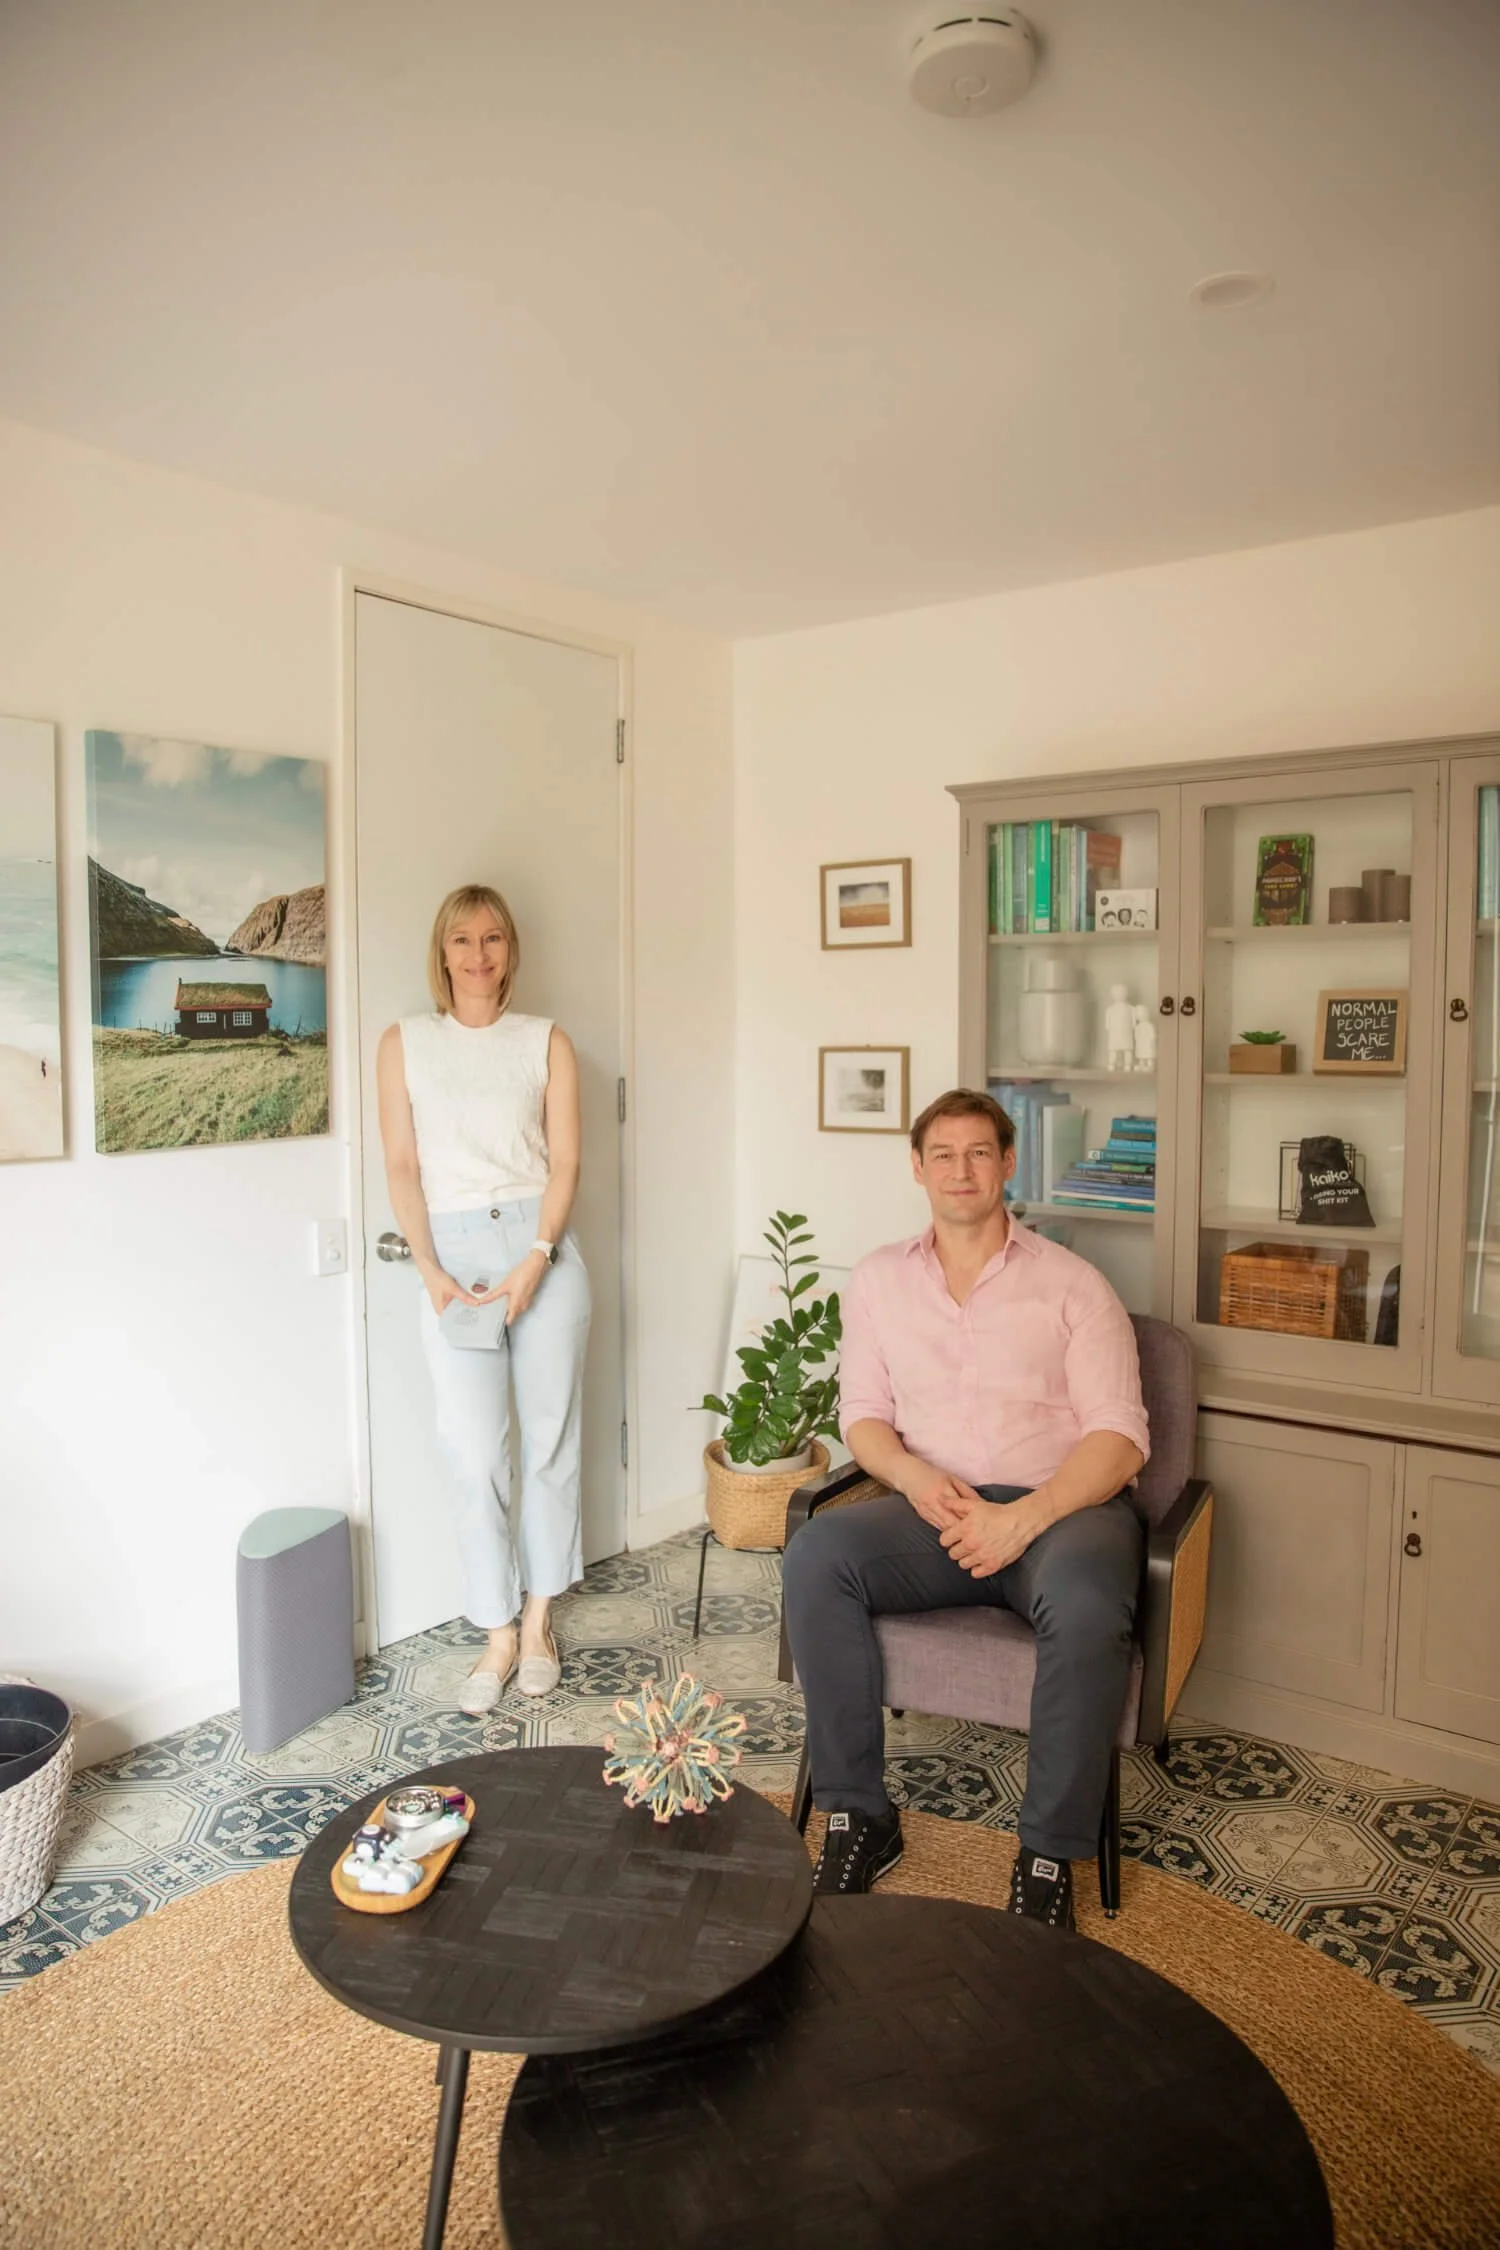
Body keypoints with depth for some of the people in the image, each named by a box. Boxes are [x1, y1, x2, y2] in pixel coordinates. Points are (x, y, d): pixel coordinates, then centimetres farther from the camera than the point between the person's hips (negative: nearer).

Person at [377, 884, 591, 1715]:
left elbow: (564, 1161, 1)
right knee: (473, 1450, -1)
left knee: (550, 1437, 7)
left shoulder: (546, 1041, 6)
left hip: (542, 1247, 1)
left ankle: (538, 1621, 23)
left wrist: (536, 1261, -12)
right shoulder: (404, 1042, 6)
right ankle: (499, 1635, 15)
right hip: (455, 1251, 0)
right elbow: (402, 1167, 2)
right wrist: (431, 1271, -9)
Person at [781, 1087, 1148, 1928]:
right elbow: (862, 1415, 11)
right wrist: (914, 1475, -11)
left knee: (1087, 1605, -35)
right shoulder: (879, 1279, 13)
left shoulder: (1072, 1284, 3)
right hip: (937, 1508, 3)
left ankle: (1050, 1857, -15)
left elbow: (1120, 1435, -4)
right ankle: (860, 1818, -11)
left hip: (1062, 1505, -2)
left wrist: (1024, 1517, -19)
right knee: (816, 1557, -26)